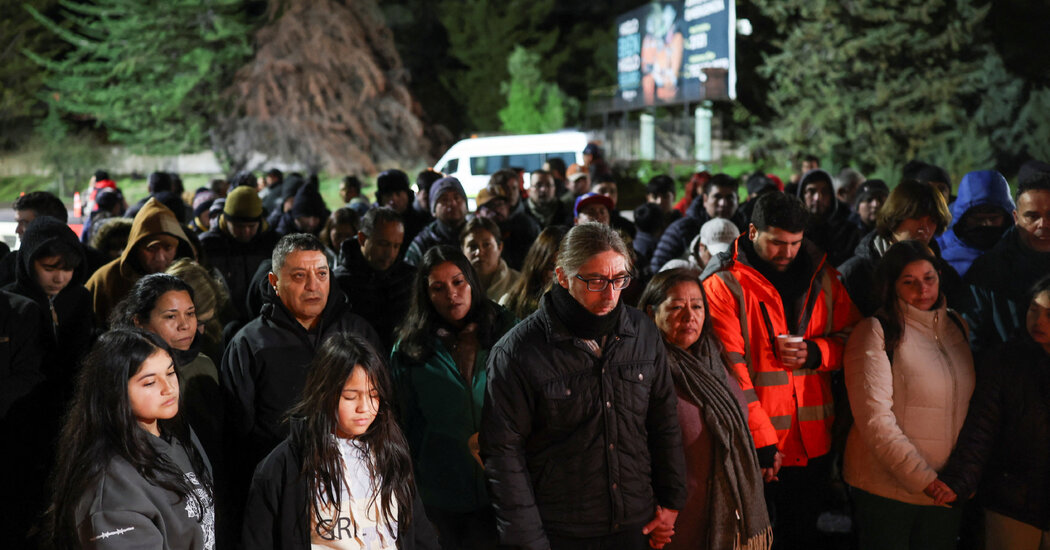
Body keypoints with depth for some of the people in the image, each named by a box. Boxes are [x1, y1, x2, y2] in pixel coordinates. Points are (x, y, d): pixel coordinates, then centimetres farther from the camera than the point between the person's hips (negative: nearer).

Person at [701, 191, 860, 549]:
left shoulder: (821, 277, 6)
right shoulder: (724, 283, -11)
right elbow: (729, 369, -16)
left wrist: (815, 352, -10)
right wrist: (761, 441, -18)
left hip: (812, 443, 5)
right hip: (756, 447, -5)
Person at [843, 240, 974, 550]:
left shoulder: (956, 325, 8)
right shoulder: (875, 333, -11)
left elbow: (971, 403, 16)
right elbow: (875, 419, -18)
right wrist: (922, 478, -20)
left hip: (947, 487, 5)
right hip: (887, 488, -5)